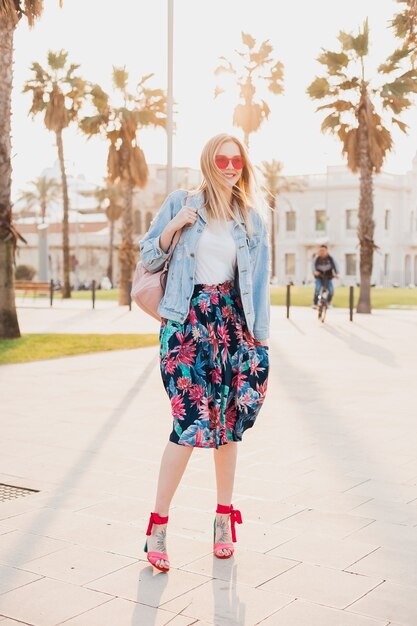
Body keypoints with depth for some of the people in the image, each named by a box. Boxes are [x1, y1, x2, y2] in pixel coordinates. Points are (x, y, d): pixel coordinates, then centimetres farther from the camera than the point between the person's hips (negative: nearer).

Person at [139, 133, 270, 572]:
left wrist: (260, 339, 6)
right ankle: (157, 524, -4)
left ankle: (224, 517, 20)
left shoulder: (252, 218, 11)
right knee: (194, 421, -14)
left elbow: (259, 283, 11)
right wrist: (173, 227, -11)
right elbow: (148, 259, 6)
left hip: (232, 321, 3)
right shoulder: (180, 203, 4)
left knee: (228, 421, 6)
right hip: (187, 321, -3)